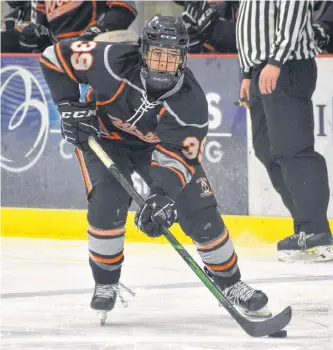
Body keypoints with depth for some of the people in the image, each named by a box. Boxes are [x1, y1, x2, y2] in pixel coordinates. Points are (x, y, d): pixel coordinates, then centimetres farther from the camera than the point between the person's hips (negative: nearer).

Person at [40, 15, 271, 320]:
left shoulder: (191, 102, -31)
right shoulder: (113, 63, -33)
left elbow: (179, 156, -34)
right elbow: (55, 57, -22)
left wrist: (163, 197, -50)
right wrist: (70, 106, -23)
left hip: (156, 145, 1)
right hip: (104, 137, -1)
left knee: (200, 211, -6)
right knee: (107, 205, -23)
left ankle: (231, 284, 14)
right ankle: (105, 283, -1)